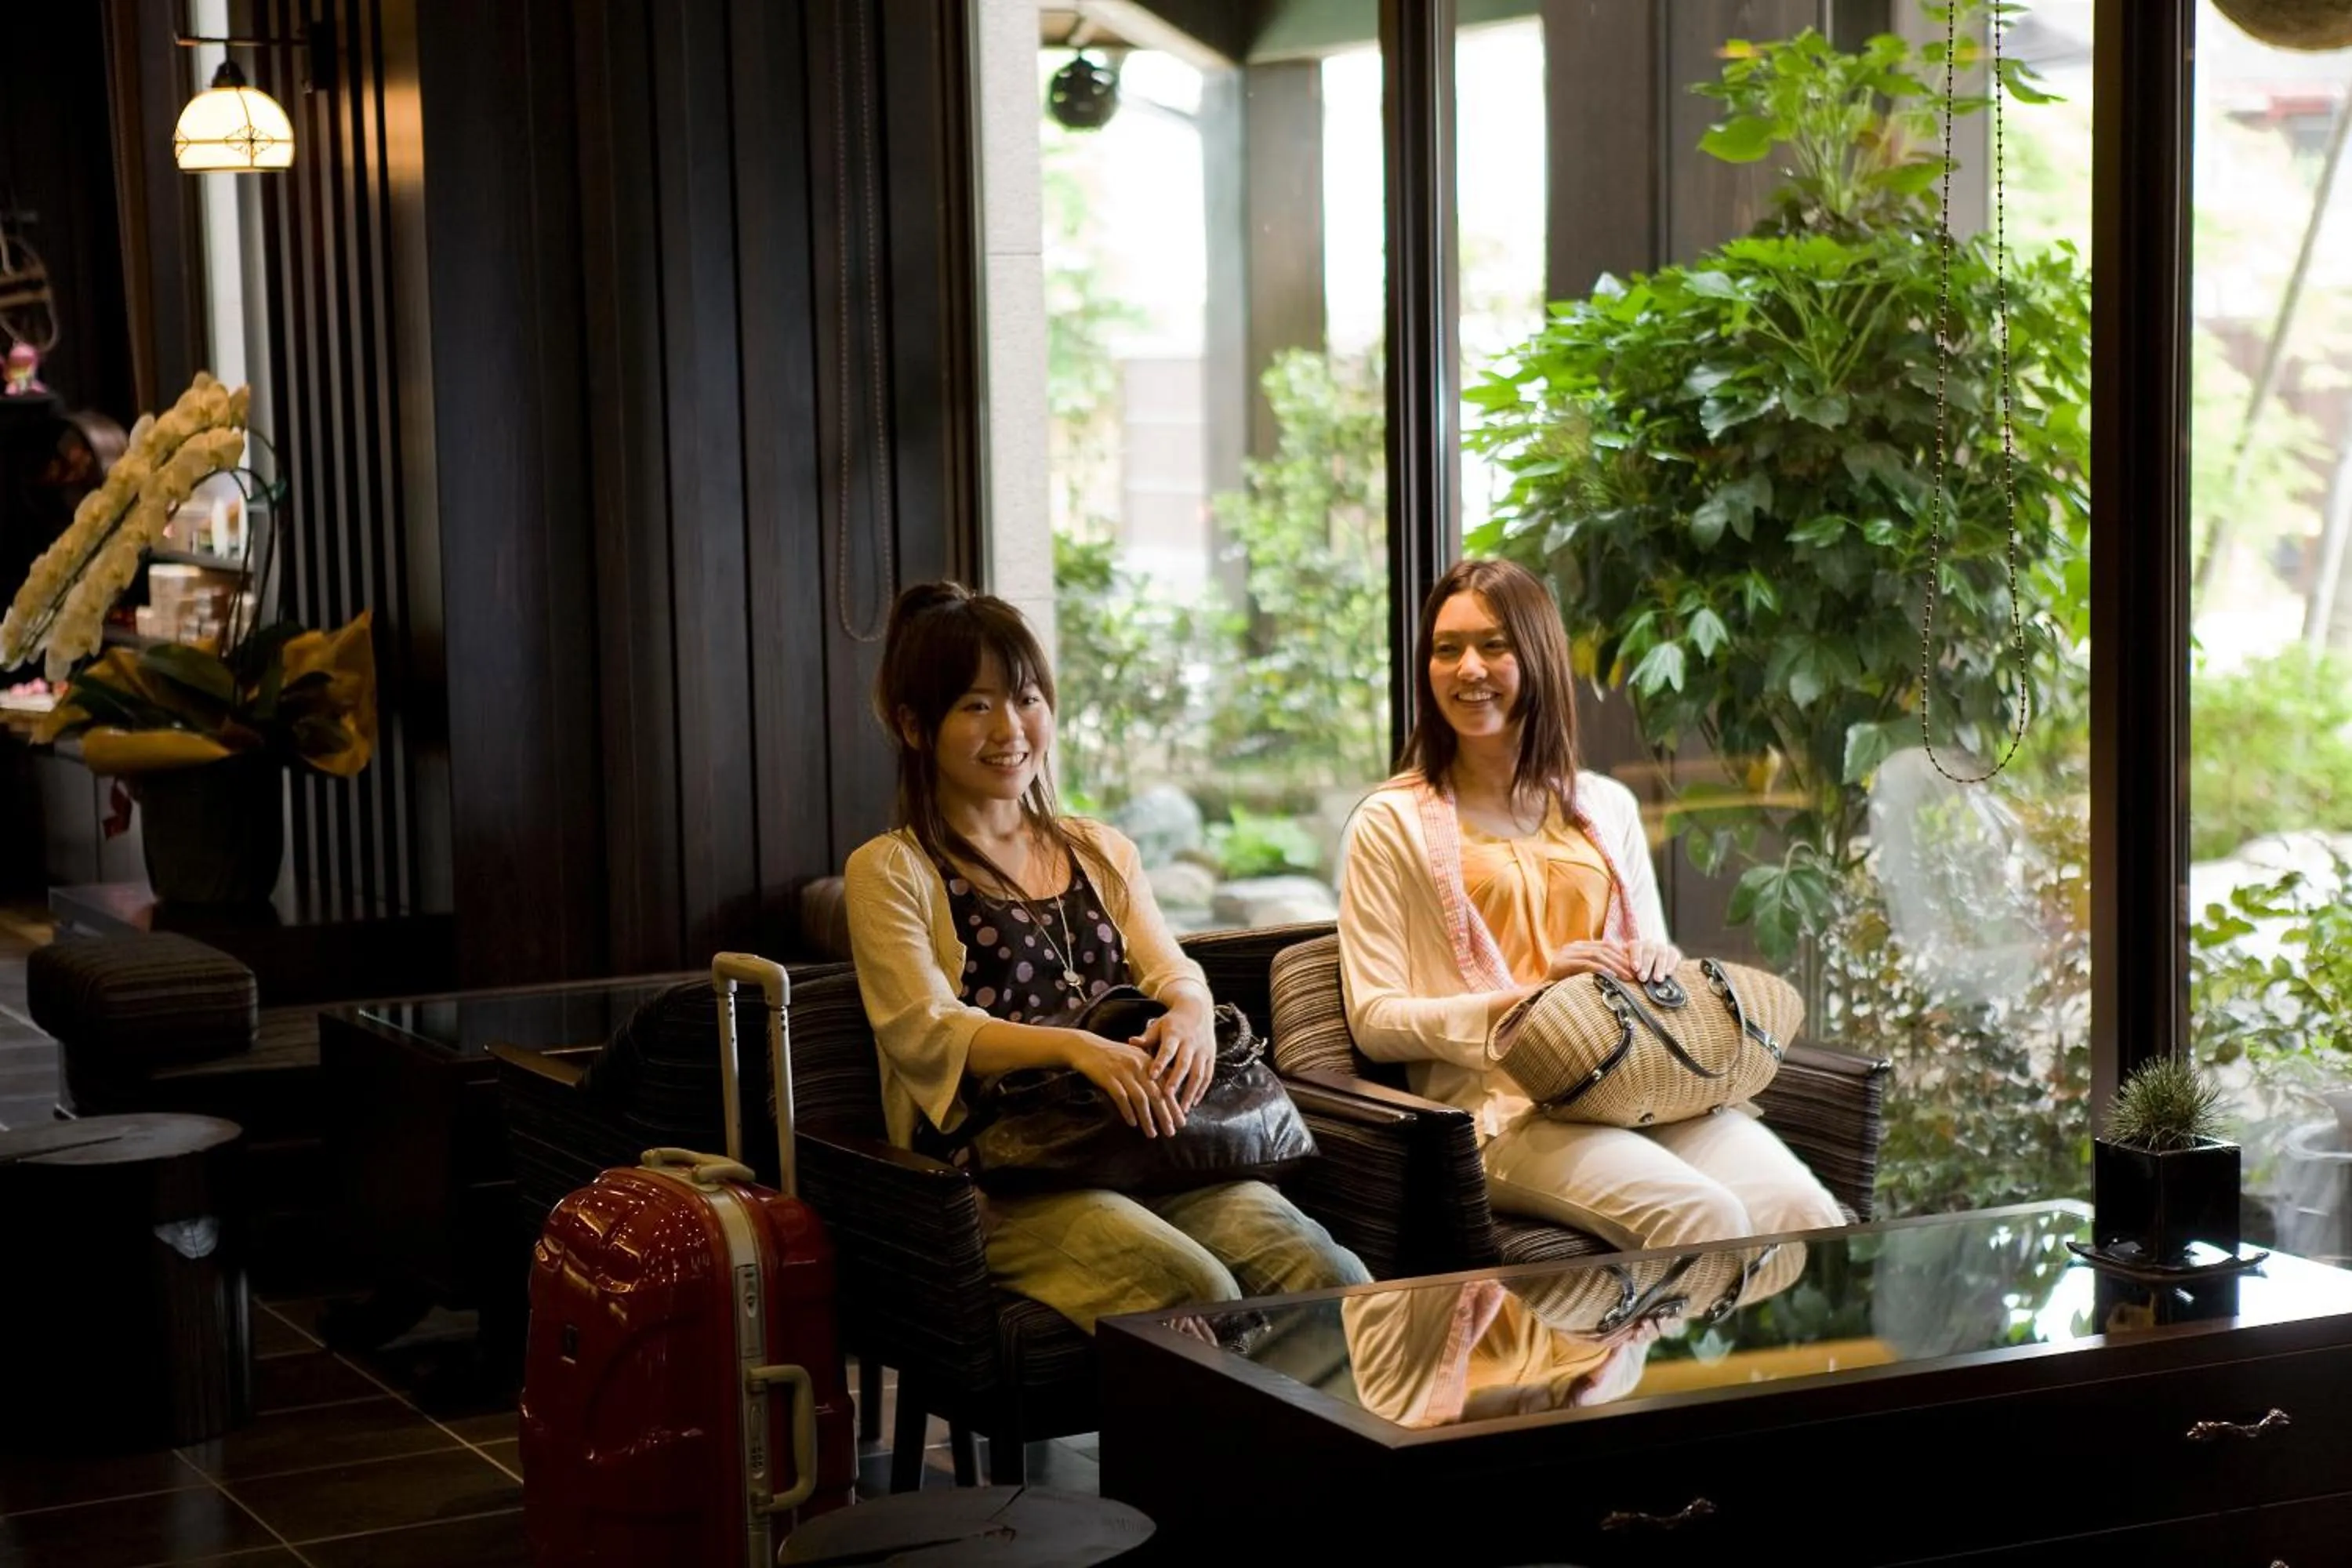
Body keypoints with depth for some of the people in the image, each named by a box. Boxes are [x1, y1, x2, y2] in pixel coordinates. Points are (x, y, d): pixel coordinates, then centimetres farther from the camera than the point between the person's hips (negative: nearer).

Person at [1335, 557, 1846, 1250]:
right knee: (1699, 1213, -33)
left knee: (1803, 1211, -27)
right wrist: (1529, 996, -13)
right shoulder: (1393, 822, 8)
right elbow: (1373, 1019, 1)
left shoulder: (1606, 807, 21)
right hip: (1503, 1104, -4)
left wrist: (1660, 964, 1)